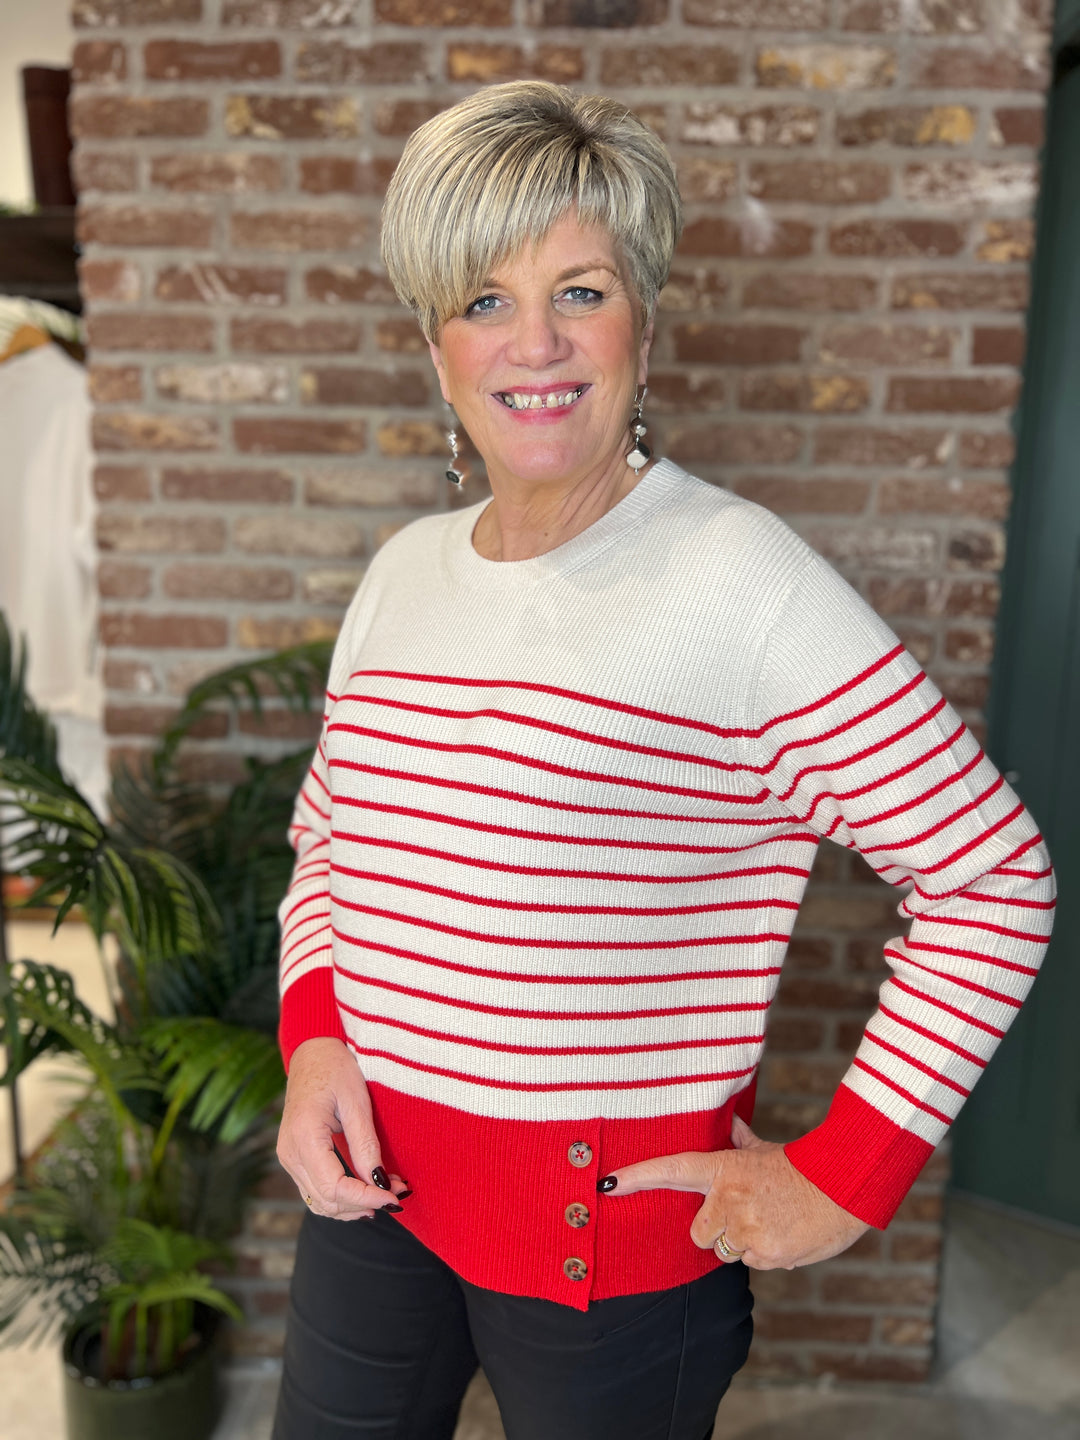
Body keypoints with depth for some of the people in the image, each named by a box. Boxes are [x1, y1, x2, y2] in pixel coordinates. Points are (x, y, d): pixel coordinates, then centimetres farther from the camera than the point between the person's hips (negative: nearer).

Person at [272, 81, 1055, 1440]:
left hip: (618, 1234, -5)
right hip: (369, 1185, 6)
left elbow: (991, 881, -14)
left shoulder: (743, 579, -18)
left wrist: (842, 1175, -12)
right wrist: (314, 1039, -3)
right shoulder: (404, 568, 1)